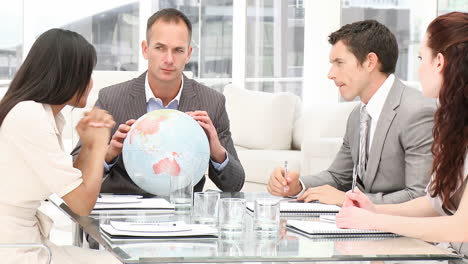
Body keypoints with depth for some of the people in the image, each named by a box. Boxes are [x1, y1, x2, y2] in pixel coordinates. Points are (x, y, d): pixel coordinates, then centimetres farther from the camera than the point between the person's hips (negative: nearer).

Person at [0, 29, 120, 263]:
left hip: (28, 244, 9)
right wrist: (98, 145, -3)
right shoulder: (29, 116, -20)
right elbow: (83, 203, -17)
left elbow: (72, 185, 13)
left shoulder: (49, 115, 9)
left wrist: (90, 144, 0)